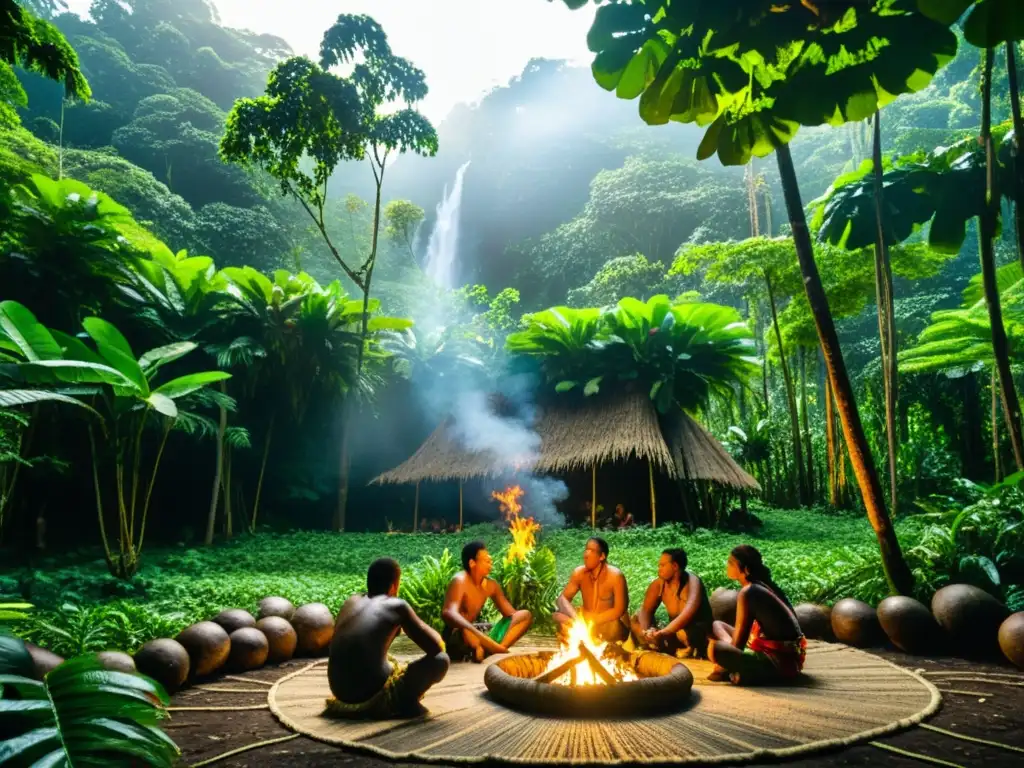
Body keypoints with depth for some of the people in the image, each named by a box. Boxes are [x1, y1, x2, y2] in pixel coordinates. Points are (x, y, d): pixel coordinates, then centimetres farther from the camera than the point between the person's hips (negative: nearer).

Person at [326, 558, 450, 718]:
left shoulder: (351, 601, 13)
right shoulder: (397, 605, -3)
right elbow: (436, 648, 0)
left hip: (341, 692, 8)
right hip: (375, 695, -8)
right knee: (441, 660, 6)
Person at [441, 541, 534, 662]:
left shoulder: (491, 585, 4)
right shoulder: (460, 581, -19)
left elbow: (511, 613, 8)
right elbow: (448, 613, -37)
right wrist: (475, 631, -54)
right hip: (455, 639, -8)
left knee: (525, 615, -3)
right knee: (466, 632, -47)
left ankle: (486, 650, -20)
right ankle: (503, 653, -21)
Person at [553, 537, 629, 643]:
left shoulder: (615, 576, -18)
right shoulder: (579, 572, -5)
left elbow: (619, 610, -21)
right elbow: (563, 599, -8)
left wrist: (592, 620, -26)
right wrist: (577, 619, -27)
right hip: (586, 621, 4)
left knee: (613, 626, -39)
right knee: (557, 616, -19)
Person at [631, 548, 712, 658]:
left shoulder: (692, 583, -23)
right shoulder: (659, 584, -6)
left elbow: (688, 613, -39)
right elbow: (645, 610, -6)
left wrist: (662, 633, -52)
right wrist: (647, 630, -30)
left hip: (701, 633, -6)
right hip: (675, 631, 6)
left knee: (683, 632, -41)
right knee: (636, 621, -12)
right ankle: (675, 651, -21)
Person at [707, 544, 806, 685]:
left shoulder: (748, 592, -18)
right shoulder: (764, 585, 8)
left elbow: (739, 639, -12)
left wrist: (725, 663, 1)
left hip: (780, 662, -10)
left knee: (715, 648, -26)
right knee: (717, 626, 14)